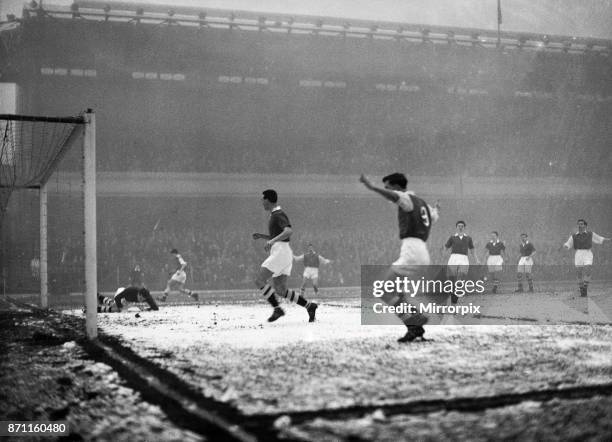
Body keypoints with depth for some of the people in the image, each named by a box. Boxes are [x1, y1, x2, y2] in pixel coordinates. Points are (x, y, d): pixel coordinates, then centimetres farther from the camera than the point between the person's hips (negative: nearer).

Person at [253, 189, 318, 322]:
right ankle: (309, 306, 5)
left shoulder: (278, 215, -9)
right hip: (279, 253, 10)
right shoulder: (276, 215, 22)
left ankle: (277, 309, -12)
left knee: (259, 281, -11)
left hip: (280, 252, -10)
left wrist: (272, 240, -35)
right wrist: (261, 236, 21)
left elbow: (289, 231, -27)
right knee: (280, 290, 5)